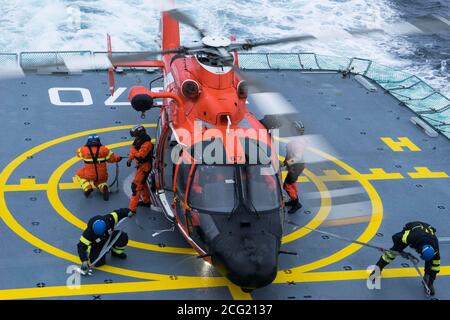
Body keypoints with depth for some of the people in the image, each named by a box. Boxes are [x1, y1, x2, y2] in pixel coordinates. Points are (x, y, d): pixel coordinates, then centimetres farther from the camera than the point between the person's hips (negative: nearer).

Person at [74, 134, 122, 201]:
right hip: (102, 175, 2)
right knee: (100, 182, 33)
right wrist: (118, 158, 24)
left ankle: (87, 188, 6)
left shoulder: (84, 150, -7)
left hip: (89, 175, -1)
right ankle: (104, 188, -5)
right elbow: (112, 159, 2)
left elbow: (78, 153, 16)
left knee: (79, 174, 28)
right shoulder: (104, 149, -7)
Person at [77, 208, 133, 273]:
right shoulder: (89, 233, -37)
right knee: (97, 262, -25)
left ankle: (116, 252, 8)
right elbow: (81, 246, -33)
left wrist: (127, 212, -21)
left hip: (109, 238, 3)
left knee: (123, 237, -23)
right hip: (96, 245, -3)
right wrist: (84, 260, -39)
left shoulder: (108, 220, -32)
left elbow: (118, 213, -14)